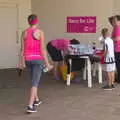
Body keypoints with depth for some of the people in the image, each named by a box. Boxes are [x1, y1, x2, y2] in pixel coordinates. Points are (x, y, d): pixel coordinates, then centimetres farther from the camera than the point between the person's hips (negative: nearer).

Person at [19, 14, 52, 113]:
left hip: (28, 59, 5)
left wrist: (22, 62, 13)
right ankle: (30, 106, -12)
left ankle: (36, 100, 38)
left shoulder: (25, 32, 0)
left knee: (34, 79, 25)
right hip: (38, 59, -5)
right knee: (34, 83, -4)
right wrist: (47, 63, -9)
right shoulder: (40, 32, -12)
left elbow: (22, 49, 3)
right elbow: (42, 49, -15)